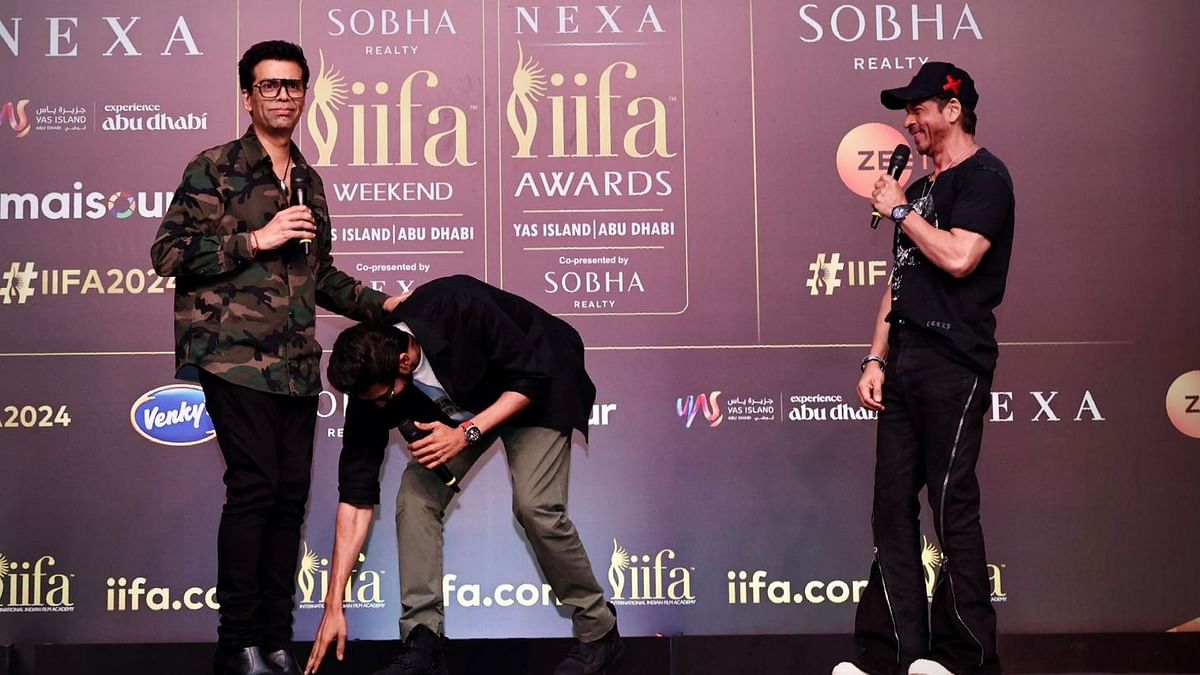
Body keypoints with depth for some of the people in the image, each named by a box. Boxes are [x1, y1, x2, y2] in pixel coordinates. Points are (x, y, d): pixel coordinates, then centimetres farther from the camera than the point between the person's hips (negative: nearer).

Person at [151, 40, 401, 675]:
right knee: (254, 487, -12)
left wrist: (382, 304, 17)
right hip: (236, 356, -6)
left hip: (296, 363, 6)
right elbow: (168, 253, -8)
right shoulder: (215, 169, 0)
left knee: (290, 494, 4)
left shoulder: (308, 181, 19)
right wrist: (257, 239, -13)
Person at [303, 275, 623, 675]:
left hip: (535, 386, -5)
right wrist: (333, 605, -22)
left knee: (535, 506, -20)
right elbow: (356, 494, -20)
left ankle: (598, 632, -2)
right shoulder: (370, 377, -23)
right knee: (416, 496, -14)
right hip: (457, 404, 5)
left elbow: (531, 377, -26)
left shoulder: (461, 309, -39)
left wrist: (467, 433, -37)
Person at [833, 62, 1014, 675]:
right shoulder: (920, 189, 21)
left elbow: (958, 258, -20)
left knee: (951, 507, -7)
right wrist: (876, 358, 12)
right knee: (892, 509, 5)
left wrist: (901, 211, -6)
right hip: (905, 363, 8)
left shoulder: (984, 177, -4)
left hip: (954, 365, -8)